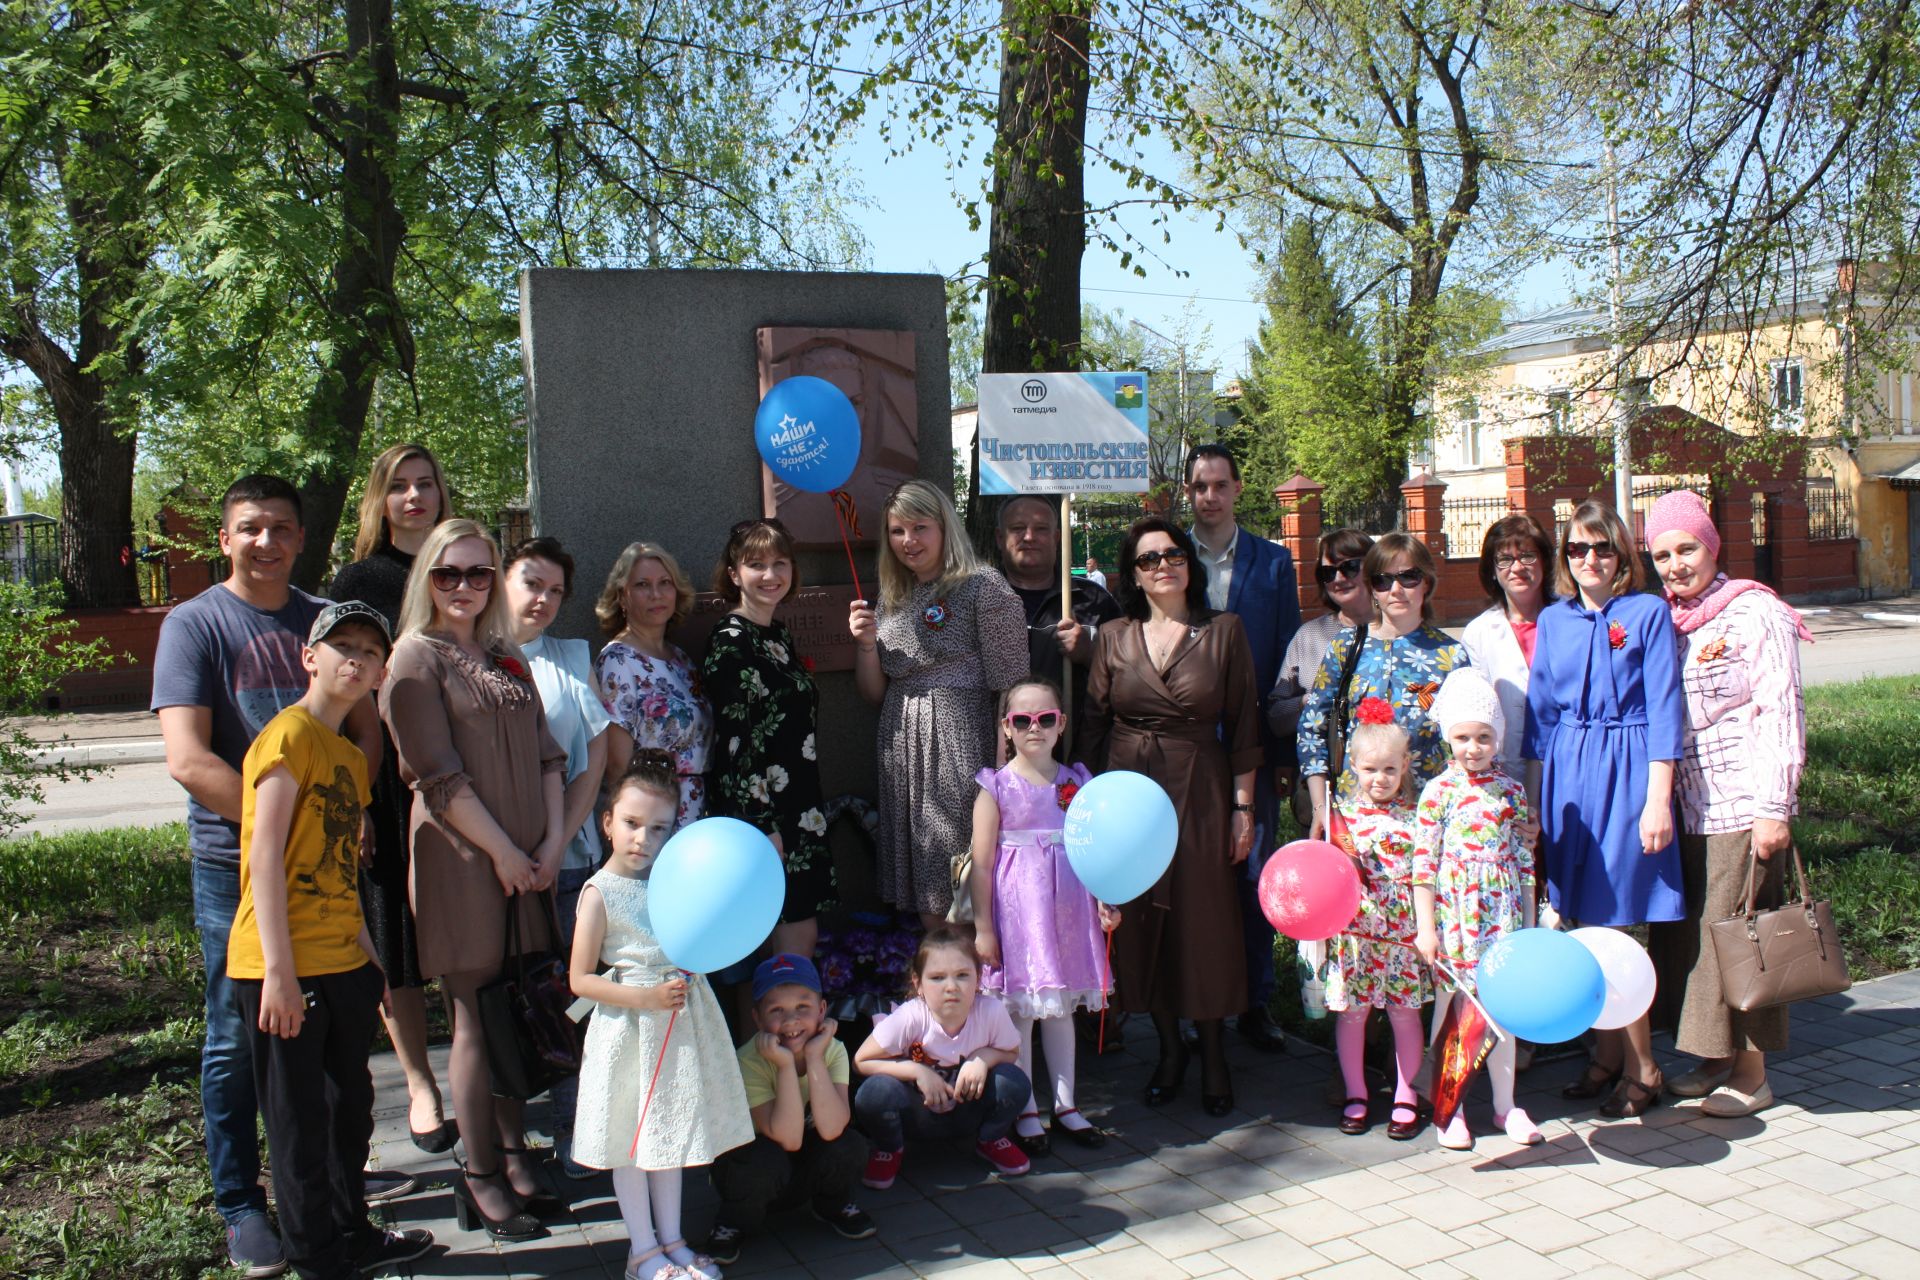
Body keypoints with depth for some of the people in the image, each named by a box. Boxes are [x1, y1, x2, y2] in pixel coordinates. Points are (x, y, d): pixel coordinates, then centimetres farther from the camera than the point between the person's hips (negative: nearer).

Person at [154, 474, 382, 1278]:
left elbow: (365, 730, 10)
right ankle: (240, 1205, 19)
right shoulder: (194, 625, -5)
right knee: (239, 1041, 5)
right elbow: (189, 761, -15)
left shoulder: (325, 621, 9)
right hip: (235, 868, -4)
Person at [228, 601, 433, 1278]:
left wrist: (370, 956, 16)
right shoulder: (291, 734, -11)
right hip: (286, 970, -9)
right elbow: (264, 855, -17)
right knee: (300, 1121, 4)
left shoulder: (351, 757, 16)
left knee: (352, 1107, 19)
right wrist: (279, 971, -20)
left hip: (344, 967, 9)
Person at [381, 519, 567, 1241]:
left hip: (528, 862, 6)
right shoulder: (417, 656, -5)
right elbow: (437, 775, -12)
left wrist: (554, 838, 1)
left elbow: (546, 754, 14)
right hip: (462, 861, -6)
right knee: (475, 1023, 1)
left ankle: (514, 1158, 24)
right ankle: (481, 1179, 13)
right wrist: (503, 851, -11)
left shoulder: (507, 660, 15)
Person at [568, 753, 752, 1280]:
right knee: (631, 1142, 8)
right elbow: (579, 979, -11)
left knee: (672, 1134, 17)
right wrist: (645, 999, -20)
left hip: (682, 1019, 5)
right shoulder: (601, 892, -12)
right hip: (629, 1027, -5)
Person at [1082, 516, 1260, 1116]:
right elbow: (1094, 726, 6)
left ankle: (1212, 1054, 20)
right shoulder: (1114, 638, 6)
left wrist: (1243, 807, -3)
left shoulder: (1224, 632, 1)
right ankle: (1169, 1048, 23)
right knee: (1140, 922, 6)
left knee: (1203, 921, 3)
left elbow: (1244, 725, 1)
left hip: (1201, 794, -2)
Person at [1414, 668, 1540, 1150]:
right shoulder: (1439, 791, -6)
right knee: (1451, 1008, 5)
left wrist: (1529, 923, 9)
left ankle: (1505, 1104, 25)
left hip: (1502, 914, 3)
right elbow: (1424, 864, -7)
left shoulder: (1512, 791, 4)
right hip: (1454, 915, -3)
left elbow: (1524, 862, 9)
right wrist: (1425, 928, -10)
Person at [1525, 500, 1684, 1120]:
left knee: (1616, 920, -3)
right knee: (1583, 922, 8)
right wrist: (1533, 798, 10)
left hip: (1627, 772, -4)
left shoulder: (1647, 613, -3)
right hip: (1567, 774, 4)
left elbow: (1664, 709, -6)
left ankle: (1641, 1069, 11)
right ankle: (1606, 1056, 21)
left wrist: (1658, 799, -11)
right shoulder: (1554, 620, 10)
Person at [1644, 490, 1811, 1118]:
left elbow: (1782, 715, -11)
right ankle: (1717, 1056, 24)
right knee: (1683, 934, 10)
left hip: (1741, 808, -6)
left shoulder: (1756, 614, -7)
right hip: (1684, 808, 6)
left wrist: (1774, 807, -15)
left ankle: (1752, 1072, 12)